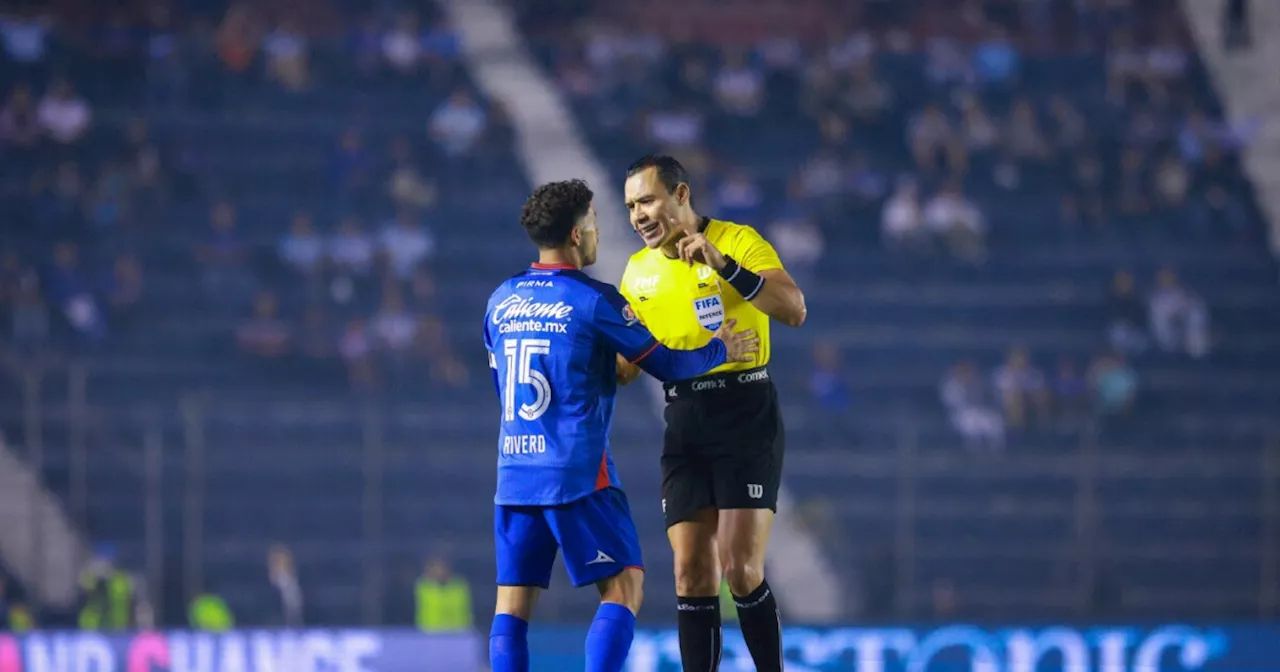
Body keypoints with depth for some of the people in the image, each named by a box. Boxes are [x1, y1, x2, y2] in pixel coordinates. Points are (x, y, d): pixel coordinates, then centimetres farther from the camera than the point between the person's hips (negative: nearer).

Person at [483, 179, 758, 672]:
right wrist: (721, 349, 16)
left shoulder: (501, 301, 11)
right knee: (623, 587, -1)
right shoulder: (593, 300, -7)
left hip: (514, 469, 6)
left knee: (512, 603, 5)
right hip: (578, 471, -6)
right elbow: (668, 364, -3)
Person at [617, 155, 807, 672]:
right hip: (684, 427, 5)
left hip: (746, 419, -5)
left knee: (741, 570, -14)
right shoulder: (638, 271, 12)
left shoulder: (738, 242, -5)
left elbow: (794, 310, -19)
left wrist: (723, 264, -26)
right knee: (692, 576, 0)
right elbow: (626, 363, 21)